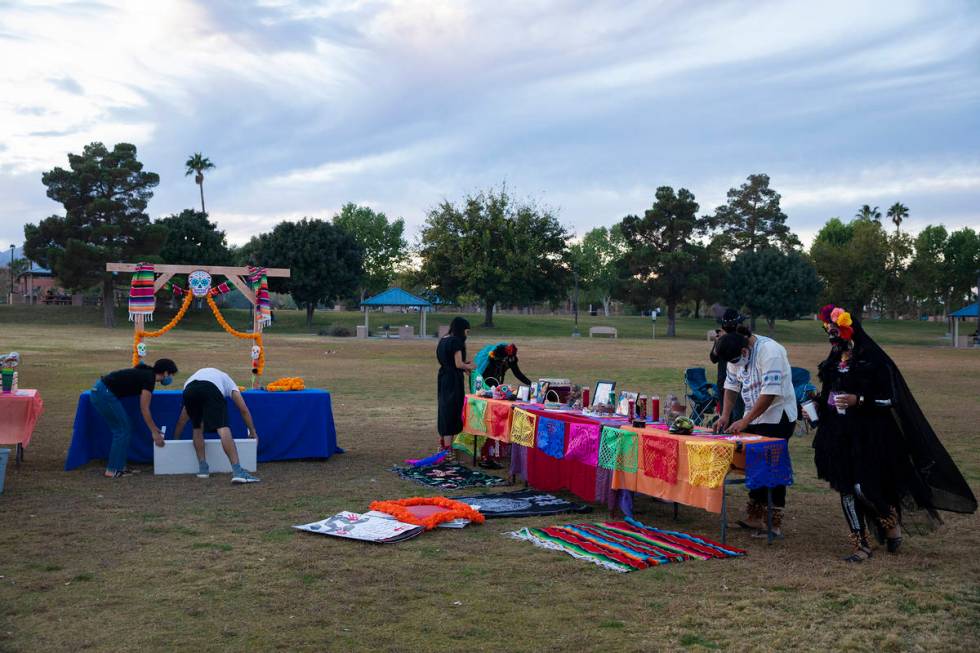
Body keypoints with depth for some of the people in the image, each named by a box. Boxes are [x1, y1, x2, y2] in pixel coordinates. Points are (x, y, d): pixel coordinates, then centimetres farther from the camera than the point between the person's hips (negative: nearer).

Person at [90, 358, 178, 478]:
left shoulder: (146, 374, 15)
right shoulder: (149, 379, -12)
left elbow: (144, 408, 24)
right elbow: (144, 409, -11)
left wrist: (155, 427, 28)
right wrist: (154, 432, -6)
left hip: (99, 391, 9)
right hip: (104, 394, -9)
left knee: (125, 429, 14)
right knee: (123, 430, -2)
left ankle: (120, 466, 18)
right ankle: (112, 470, 2)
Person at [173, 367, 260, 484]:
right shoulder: (227, 381, 41)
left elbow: (182, 419, 48)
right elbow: (244, 410, 37)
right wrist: (252, 432, 48)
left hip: (189, 391, 3)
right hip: (212, 389, -3)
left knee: (197, 428, 25)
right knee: (223, 429, -9)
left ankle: (203, 468, 22)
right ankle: (237, 472, -19)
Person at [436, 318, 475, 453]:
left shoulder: (443, 339, 11)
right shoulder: (456, 341, -16)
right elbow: (459, 364, -19)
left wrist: (465, 367, 12)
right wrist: (470, 366, 0)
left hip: (443, 379, 9)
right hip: (453, 380, -9)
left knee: (444, 408, 17)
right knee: (452, 410, -3)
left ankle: (443, 442, 27)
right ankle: (448, 447, -1)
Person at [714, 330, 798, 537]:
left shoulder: (770, 352, -24)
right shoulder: (737, 355, 2)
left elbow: (770, 393, -27)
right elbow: (731, 385, 12)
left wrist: (745, 421, -24)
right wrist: (725, 415, 1)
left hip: (777, 417, -8)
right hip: (754, 417, 8)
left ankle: (774, 524, 0)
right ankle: (755, 517, 22)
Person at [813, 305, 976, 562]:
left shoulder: (873, 360, -11)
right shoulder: (833, 361, 8)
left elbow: (892, 399, -11)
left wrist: (858, 400, -21)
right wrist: (818, 406, 2)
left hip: (869, 437, -6)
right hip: (840, 436, 6)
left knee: (864, 487, -10)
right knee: (847, 490, 5)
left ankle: (893, 525, 20)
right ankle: (861, 545, 14)